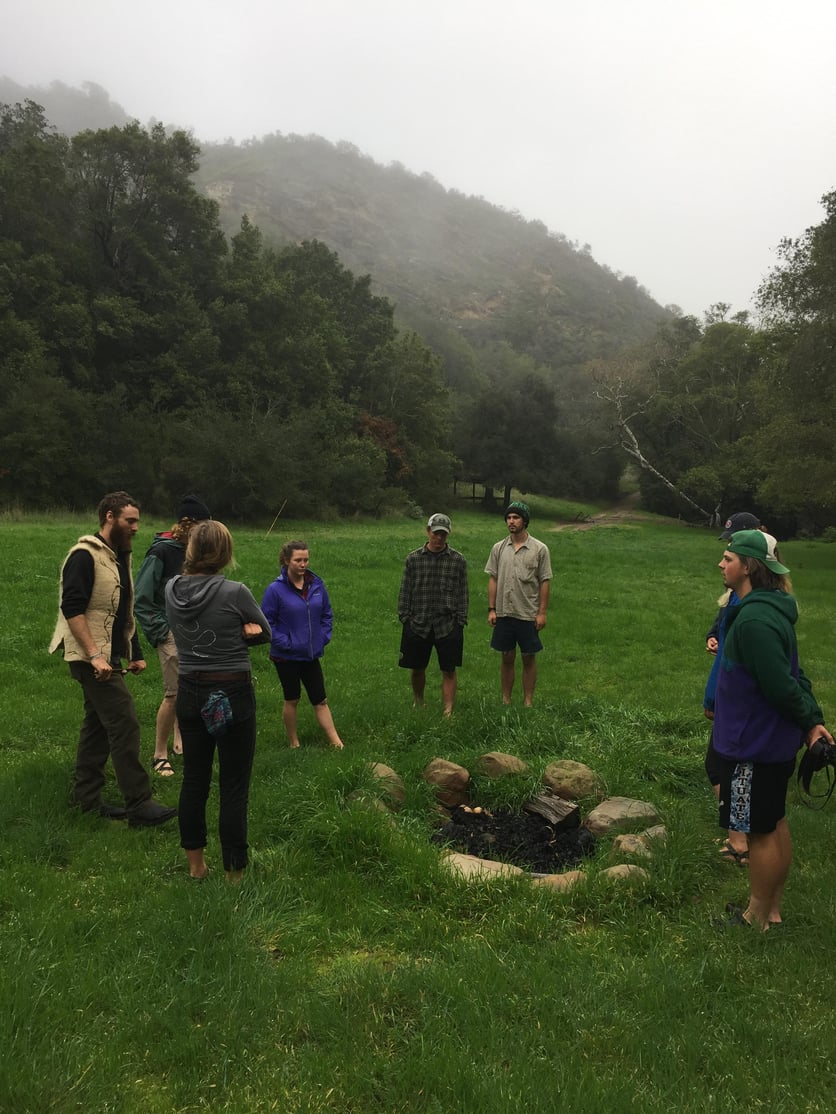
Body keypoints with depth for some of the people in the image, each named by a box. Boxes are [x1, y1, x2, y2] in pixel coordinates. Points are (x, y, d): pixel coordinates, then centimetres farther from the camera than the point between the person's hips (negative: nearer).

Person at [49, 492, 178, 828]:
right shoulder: (84, 556, -14)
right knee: (125, 724, -11)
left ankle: (87, 798, 26)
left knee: (98, 725, 15)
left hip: (110, 657, 10)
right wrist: (94, 655, -26)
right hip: (91, 658, -10)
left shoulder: (120, 556, 15)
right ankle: (139, 806, -7)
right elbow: (72, 609, -21)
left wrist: (136, 653, 19)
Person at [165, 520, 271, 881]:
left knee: (194, 780, 18)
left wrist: (237, 631, -3)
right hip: (234, 696, -5)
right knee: (234, 787, 6)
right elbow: (266, 633, -2)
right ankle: (233, 872, 14)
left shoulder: (172, 590, -2)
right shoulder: (234, 592, -17)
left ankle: (195, 864, 31)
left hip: (190, 694, 5)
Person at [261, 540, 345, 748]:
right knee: (291, 700, 11)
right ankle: (294, 744, 26)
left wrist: (324, 638, 0)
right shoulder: (276, 589, -15)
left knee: (320, 700, 10)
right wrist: (284, 642, -15)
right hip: (286, 657, -3)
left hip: (312, 654, 4)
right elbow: (267, 622, -11)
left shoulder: (316, 584, -2)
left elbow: (327, 614, 9)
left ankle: (336, 742, 15)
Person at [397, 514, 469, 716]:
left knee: (449, 670, 2)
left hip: (448, 625, -1)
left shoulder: (458, 560, 1)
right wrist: (405, 617, 0)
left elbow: (462, 593, 3)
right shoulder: (413, 559, 2)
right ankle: (418, 702, 36)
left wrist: (460, 620, -2)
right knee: (417, 668, 13)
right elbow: (405, 591, 5)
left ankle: (448, 710, 12)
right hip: (417, 624, 1)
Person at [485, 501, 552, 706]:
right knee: (507, 658, 11)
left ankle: (528, 702, 18)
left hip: (528, 614, -2)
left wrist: (542, 612, -7)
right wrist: (491, 609, 1)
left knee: (529, 658, 7)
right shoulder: (499, 548, 3)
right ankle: (506, 701, 22)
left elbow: (545, 582, -4)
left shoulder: (540, 549, -5)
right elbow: (493, 579, 6)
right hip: (504, 613, 2)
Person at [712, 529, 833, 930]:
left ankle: (756, 918, 23)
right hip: (776, 741, 10)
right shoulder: (769, 610, 6)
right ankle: (772, 910, 35)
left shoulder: (755, 620, -27)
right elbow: (792, 675, 10)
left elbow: (781, 685, -25)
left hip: (755, 746, -10)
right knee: (775, 825, 20)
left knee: (761, 833, 6)